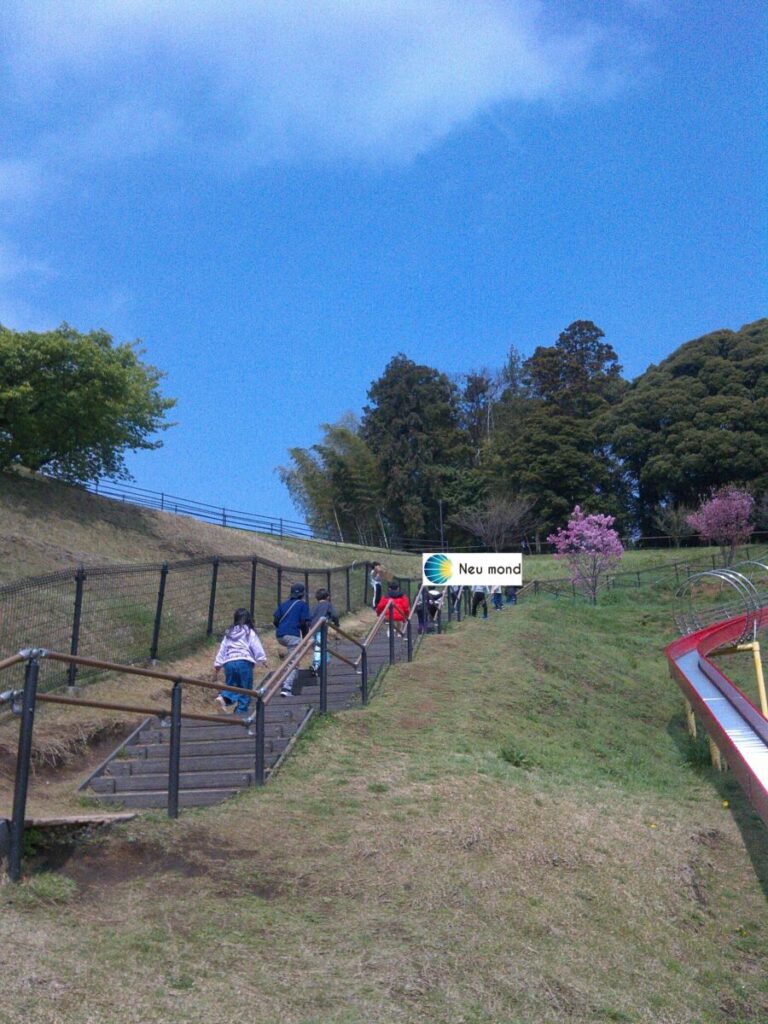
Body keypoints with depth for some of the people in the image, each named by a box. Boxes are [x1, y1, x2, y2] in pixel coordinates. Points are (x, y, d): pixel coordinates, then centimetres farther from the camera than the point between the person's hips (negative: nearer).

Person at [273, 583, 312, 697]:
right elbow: (305, 622, -2)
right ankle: (286, 687, -17)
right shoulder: (303, 604, 6)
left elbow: (275, 620, 13)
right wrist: (305, 636, 11)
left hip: (280, 636, 6)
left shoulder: (284, 604, 20)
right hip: (293, 635, -6)